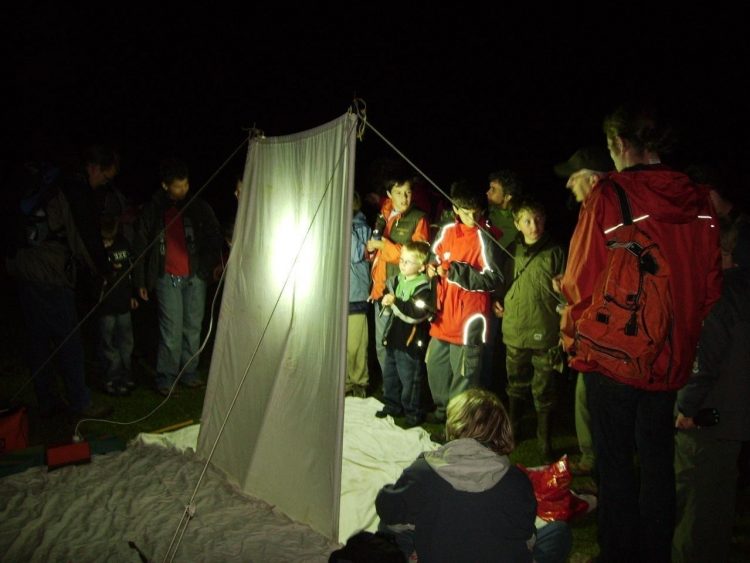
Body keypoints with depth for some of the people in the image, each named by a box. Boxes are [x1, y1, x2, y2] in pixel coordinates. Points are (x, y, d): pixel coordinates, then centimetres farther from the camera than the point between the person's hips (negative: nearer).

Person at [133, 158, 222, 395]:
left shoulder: (199, 207, 2)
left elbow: (214, 237, 8)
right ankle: (166, 377, 7)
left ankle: (189, 373, 21)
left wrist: (213, 264, -7)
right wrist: (141, 281, 4)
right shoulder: (152, 210, 0)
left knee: (193, 326, 7)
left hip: (195, 277, 2)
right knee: (171, 329, -6)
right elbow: (140, 247, 6)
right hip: (167, 278, -2)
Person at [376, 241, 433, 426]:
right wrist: (385, 303, -6)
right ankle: (392, 406, 36)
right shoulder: (396, 280, 7)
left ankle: (413, 412, 15)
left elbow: (416, 313, -29)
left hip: (410, 342, -8)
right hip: (393, 337, 8)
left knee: (409, 380, 1)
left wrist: (396, 302, -28)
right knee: (390, 376, 20)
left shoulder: (423, 288, -17)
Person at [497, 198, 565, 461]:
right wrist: (500, 304, 5)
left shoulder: (555, 252, -5)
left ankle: (544, 441, 20)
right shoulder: (511, 251, 6)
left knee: (543, 392, 5)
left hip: (545, 333, -4)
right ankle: (511, 429, 38)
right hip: (514, 331, 4)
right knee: (515, 387, 20)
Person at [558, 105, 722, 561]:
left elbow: (581, 280, -15)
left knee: (615, 460, 10)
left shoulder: (608, 195, -16)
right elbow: (711, 286, 5)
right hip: (672, 358, 5)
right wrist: (687, 338, 17)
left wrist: (573, 336, 1)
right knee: (659, 462, 17)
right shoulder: (698, 201, -1)